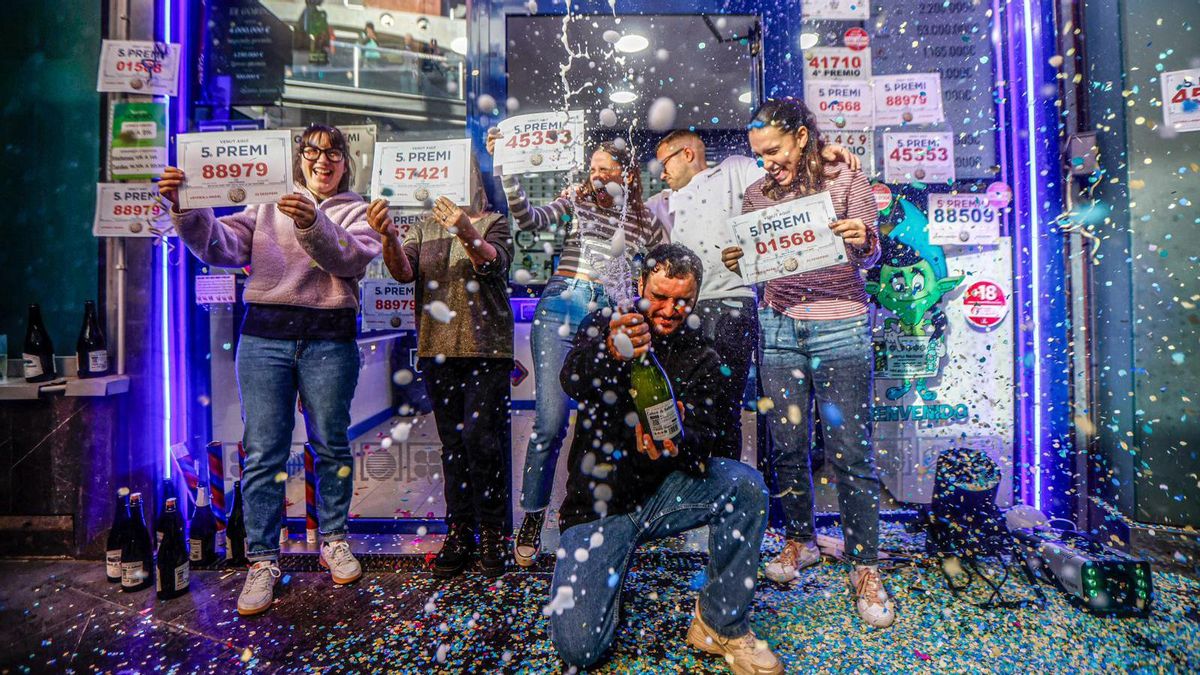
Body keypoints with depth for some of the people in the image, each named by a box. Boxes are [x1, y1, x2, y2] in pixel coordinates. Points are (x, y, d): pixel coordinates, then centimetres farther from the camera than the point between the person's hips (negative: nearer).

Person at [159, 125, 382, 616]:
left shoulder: (356, 211, 10)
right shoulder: (268, 207, 16)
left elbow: (352, 258, -10)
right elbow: (219, 246, 3)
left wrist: (312, 224, -26)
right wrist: (186, 210, -14)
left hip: (329, 339, -1)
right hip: (265, 336, 2)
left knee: (331, 444, 7)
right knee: (263, 452, 2)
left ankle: (334, 541, 25)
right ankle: (263, 561, 14)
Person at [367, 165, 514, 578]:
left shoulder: (493, 223, 6)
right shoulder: (423, 228, 15)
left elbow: (494, 263, -15)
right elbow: (404, 273, -2)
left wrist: (466, 232, -34)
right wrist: (389, 237, -21)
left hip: (486, 347, -3)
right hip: (438, 348, 3)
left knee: (480, 436, -9)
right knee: (452, 442, 7)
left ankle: (492, 532, 5)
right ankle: (459, 532, 16)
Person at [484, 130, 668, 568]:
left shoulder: (643, 221, 17)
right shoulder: (576, 202, 13)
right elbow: (529, 219, -3)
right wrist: (507, 170, -12)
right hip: (560, 311, -1)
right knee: (550, 422, -9)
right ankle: (532, 519, 8)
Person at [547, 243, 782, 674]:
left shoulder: (700, 358, 3)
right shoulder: (603, 327, -2)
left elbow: (703, 434, -10)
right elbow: (573, 381, -23)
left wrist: (678, 443, -35)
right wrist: (611, 355, -47)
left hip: (662, 491, 2)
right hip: (599, 499, -2)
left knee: (746, 485, -26)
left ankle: (722, 625, -7)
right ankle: (610, 575, 19)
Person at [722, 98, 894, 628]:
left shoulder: (847, 182, 1)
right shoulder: (758, 194, 9)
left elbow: (868, 255, -3)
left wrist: (862, 242, -25)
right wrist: (735, 262, -10)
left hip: (840, 329, -3)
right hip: (777, 326, 3)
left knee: (850, 452, -1)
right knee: (787, 445, 7)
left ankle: (865, 568, 14)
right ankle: (799, 541, 28)